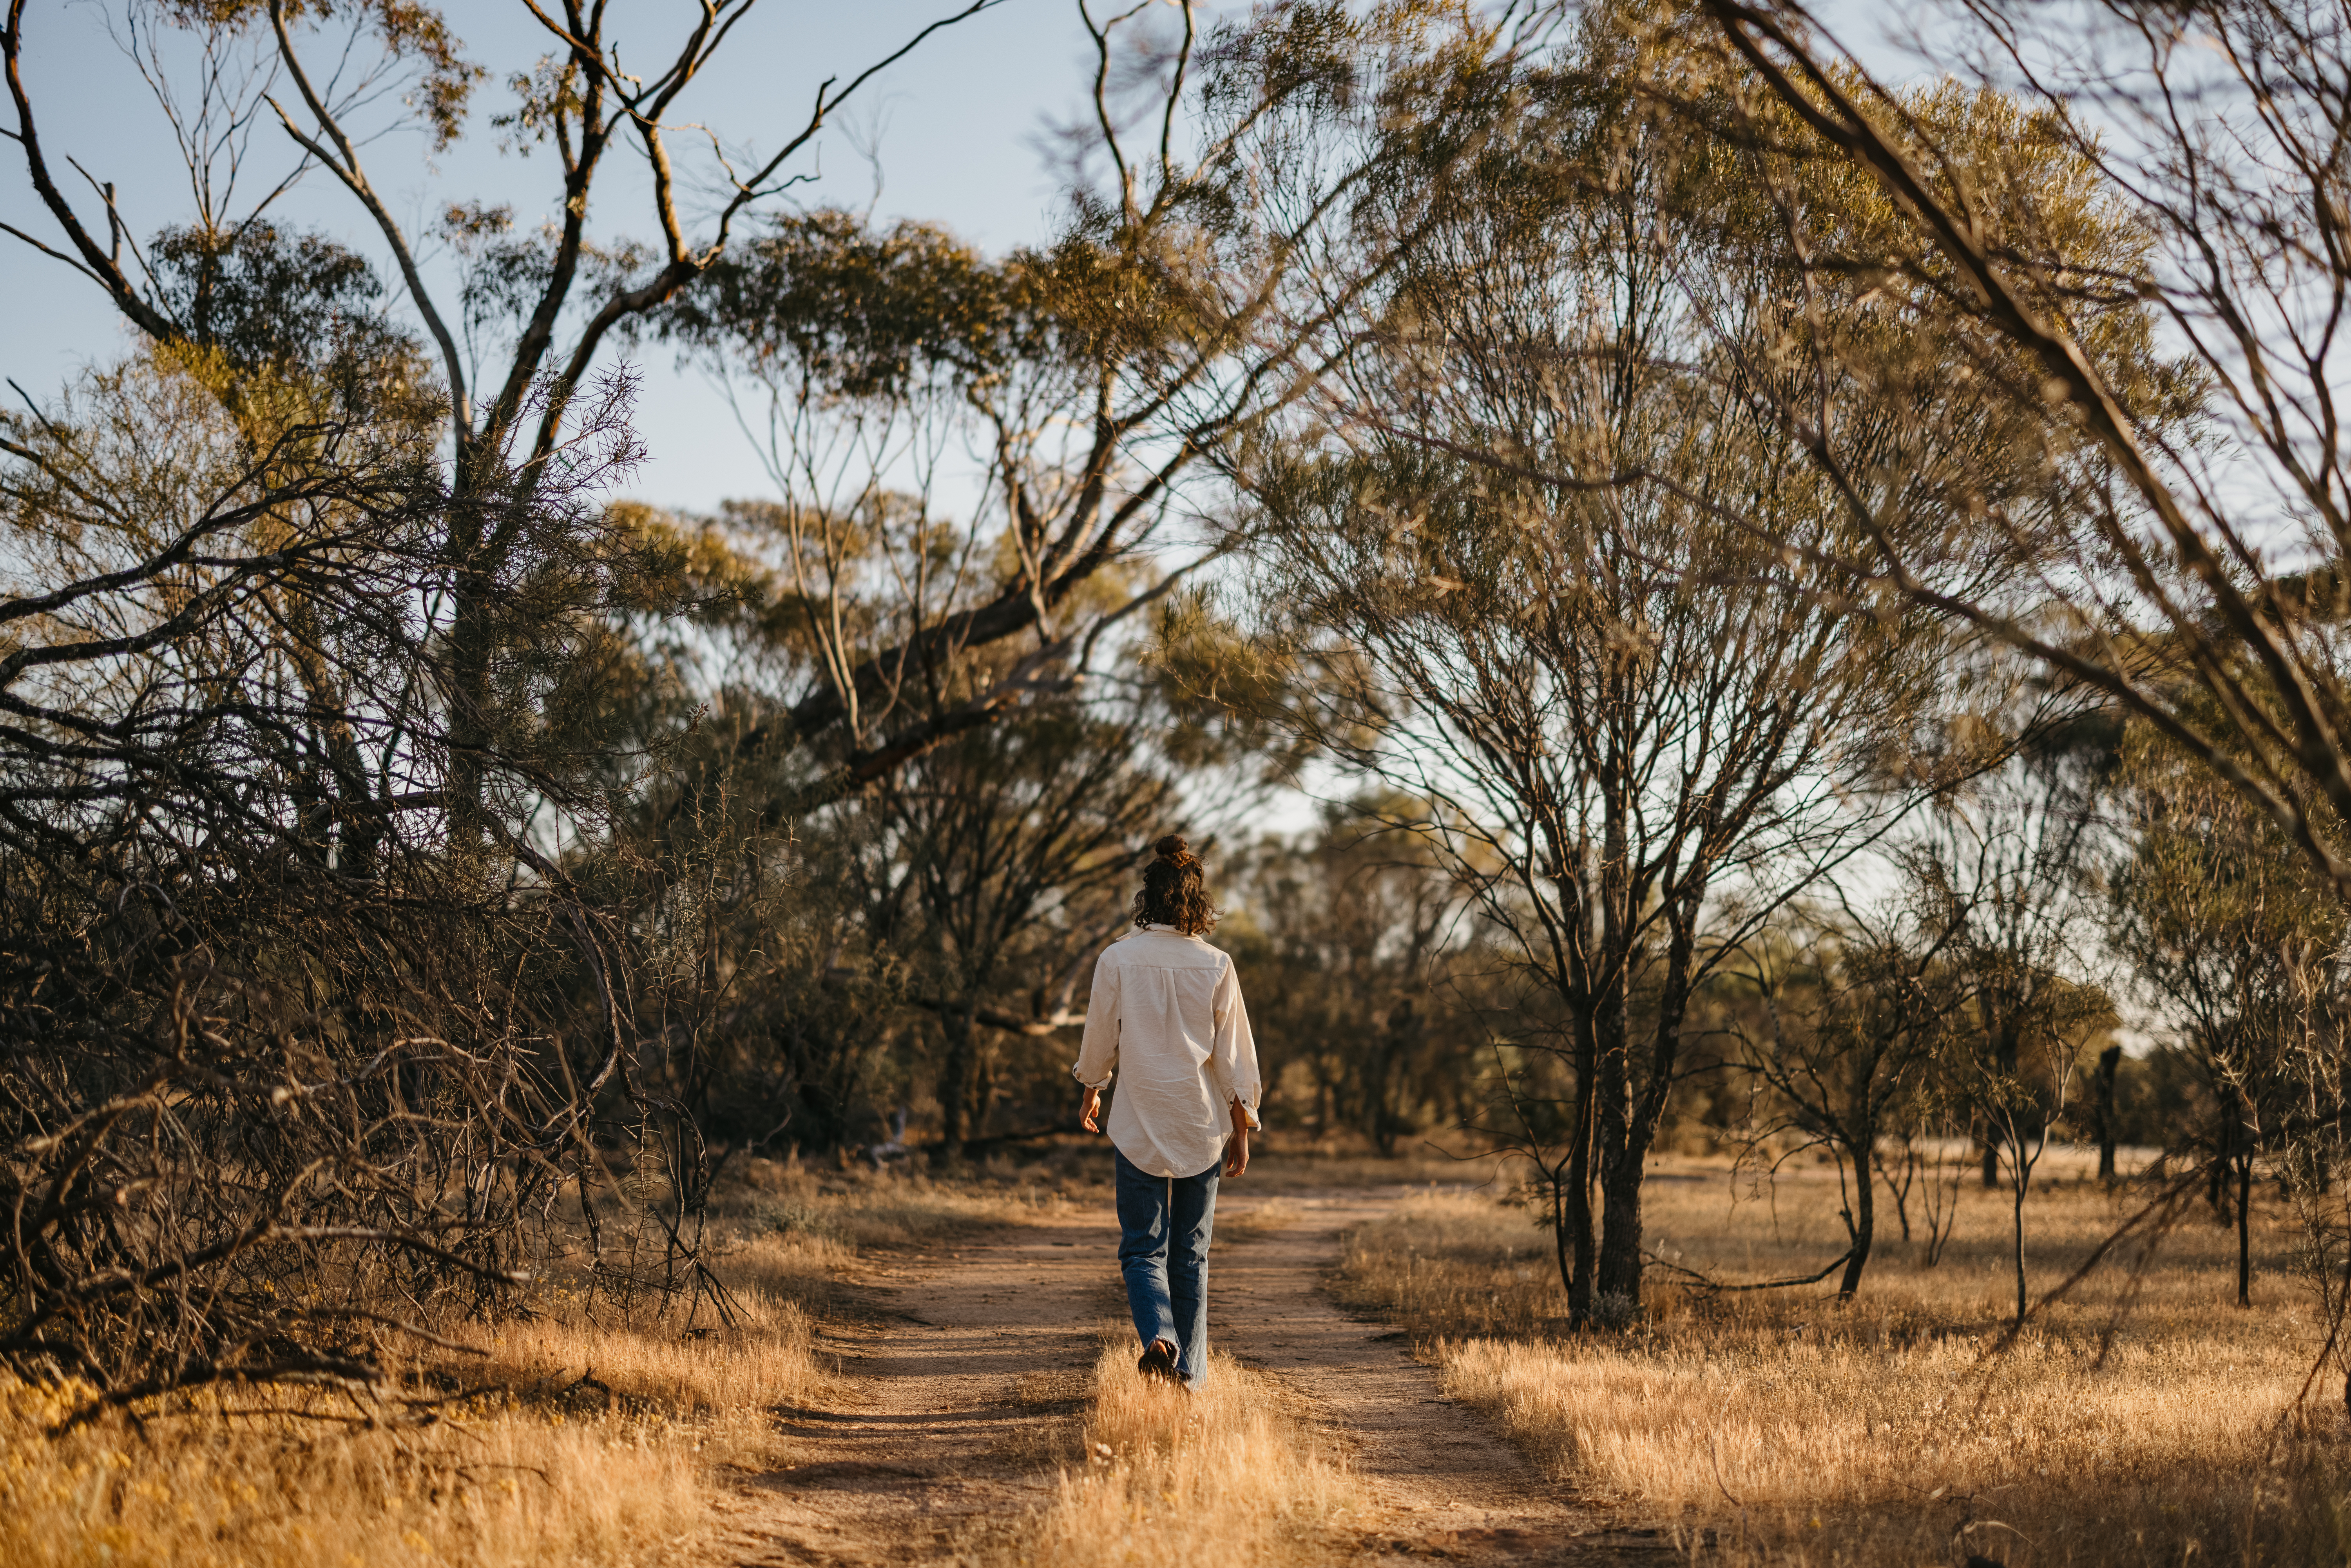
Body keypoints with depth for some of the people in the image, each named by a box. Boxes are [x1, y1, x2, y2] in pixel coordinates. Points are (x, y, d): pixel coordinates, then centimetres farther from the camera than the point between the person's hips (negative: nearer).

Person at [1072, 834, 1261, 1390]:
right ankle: (1187, 1368, 17)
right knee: (1191, 1250, 13)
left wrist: (1091, 1093, 20)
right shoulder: (1215, 966, -4)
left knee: (1142, 1246, 5)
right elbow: (1234, 1054, -2)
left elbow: (1099, 1039, 2)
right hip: (1202, 1123, 1)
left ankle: (1159, 1336, -21)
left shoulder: (1117, 960, -7)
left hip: (1139, 1124, -1)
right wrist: (1241, 1130, 5)